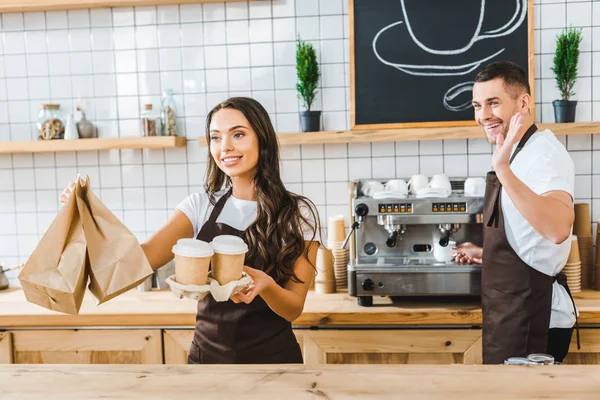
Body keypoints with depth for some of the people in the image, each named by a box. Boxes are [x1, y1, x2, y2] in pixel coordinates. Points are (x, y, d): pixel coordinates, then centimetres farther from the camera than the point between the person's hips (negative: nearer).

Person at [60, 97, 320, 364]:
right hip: (207, 355, 3)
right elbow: (145, 256, -14)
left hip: (272, 359, -2)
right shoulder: (201, 206, -1)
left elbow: (294, 309, -11)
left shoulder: (298, 214, -10)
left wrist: (266, 285, -31)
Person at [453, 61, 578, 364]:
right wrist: (485, 254, 28)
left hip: (531, 315, -10)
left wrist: (503, 169, -45)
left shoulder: (544, 152, -17)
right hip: (512, 310, 10)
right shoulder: (520, 154, 12)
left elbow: (558, 229, -38)